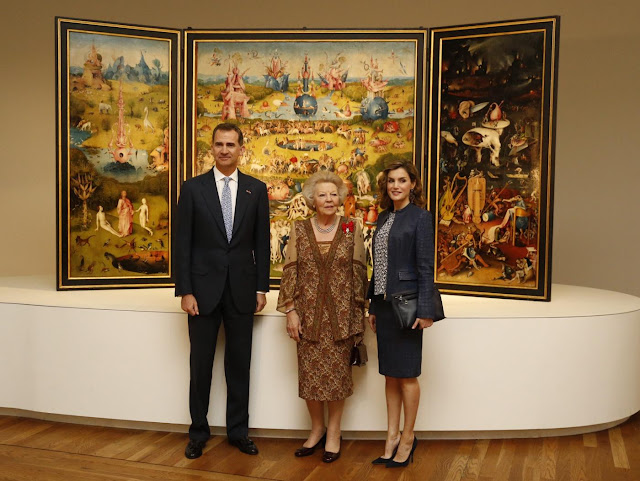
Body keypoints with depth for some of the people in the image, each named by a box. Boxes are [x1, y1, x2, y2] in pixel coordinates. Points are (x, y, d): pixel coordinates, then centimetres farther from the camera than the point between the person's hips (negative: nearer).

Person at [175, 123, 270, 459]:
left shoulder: (256, 189, 4)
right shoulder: (193, 188, 0)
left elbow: (262, 242, 5)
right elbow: (183, 242, -2)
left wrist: (261, 288, 1)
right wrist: (185, 291, -8)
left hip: (241, 290, 1)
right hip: (204, 289, -1)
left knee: (239, 365, 10)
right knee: (201, 364, 9)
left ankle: (238, 431, 25)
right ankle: (198, 432, 25)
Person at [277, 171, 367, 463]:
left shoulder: (351, 229, 1)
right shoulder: (299, 230, 3)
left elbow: (359, 272, 2)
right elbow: (290, 272, 2)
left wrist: (358, 313, -1)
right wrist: (290, 310, -3)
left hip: (340, 313, -1)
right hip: (309, 313, 1)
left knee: (338, 372, 4)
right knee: (309, 373, 5)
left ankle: (333, 433, 21)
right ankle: (317, 429, 26)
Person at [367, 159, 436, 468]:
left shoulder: (420, 217, -7)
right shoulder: (384, 218, 13)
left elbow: (426, 266, -11)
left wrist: (425, 310, -15)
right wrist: (373, 306, 13)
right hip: (383, 304, 7)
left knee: (406, 373, 3)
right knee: (390, 374, 12)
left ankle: (408, 437, 18)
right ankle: (392, 437, 22)